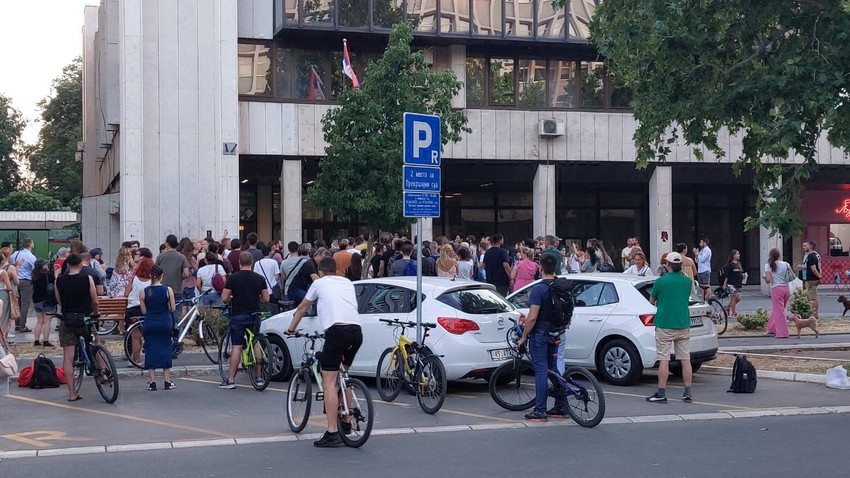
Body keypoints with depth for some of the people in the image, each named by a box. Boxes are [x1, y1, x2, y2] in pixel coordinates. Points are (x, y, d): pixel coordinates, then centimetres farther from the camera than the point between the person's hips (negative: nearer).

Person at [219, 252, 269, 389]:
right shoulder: (259, 278, 2)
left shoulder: (233, 278, -7)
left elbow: (224, 298, -7)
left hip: (238, 315, -3)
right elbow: (266, 299, 5)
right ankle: (258, 377, 14)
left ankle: (230, 379, -4)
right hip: (255, 315, 3)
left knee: (236, 347, -3)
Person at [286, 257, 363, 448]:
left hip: (336, 330, -5)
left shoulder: (319, 283, 16)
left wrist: (292, 328, 46)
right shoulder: (348, 283, 26)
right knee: (342, 376, 26)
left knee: (329, 383, -7)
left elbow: (302, 308, 29)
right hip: (356, 331, 6)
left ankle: (332, 432, -15)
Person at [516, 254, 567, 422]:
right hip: (555, 334, 7)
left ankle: (540, 411, -5)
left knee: (541, 371, -6)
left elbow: (532, 317, -21)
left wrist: (523, 337, -11)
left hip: (540, 334, -7)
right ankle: (561, 407, 18)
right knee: (553, 369, 15)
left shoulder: (538, 289, -18)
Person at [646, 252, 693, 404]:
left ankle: (661, 394, 0)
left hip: (664, 326, -4)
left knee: (664, 361, -1)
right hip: (683, 326, 4)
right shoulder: (687, 281, 2)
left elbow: (652, 301, 4)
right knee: (685, 360, 7)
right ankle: (688, 393, 9)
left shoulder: (661, 281, -9)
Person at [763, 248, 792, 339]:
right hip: (786, 288, 5)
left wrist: (764, 278, 8)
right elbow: (793, 277, 3)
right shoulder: (785, 264, 4)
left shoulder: (768, 265, -5)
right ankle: (772, 328, 32)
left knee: (779, 311, -1)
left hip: (776, 289, -5)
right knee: (776, 309, 20)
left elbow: (768, 280, -13)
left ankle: (782, 333, -4)